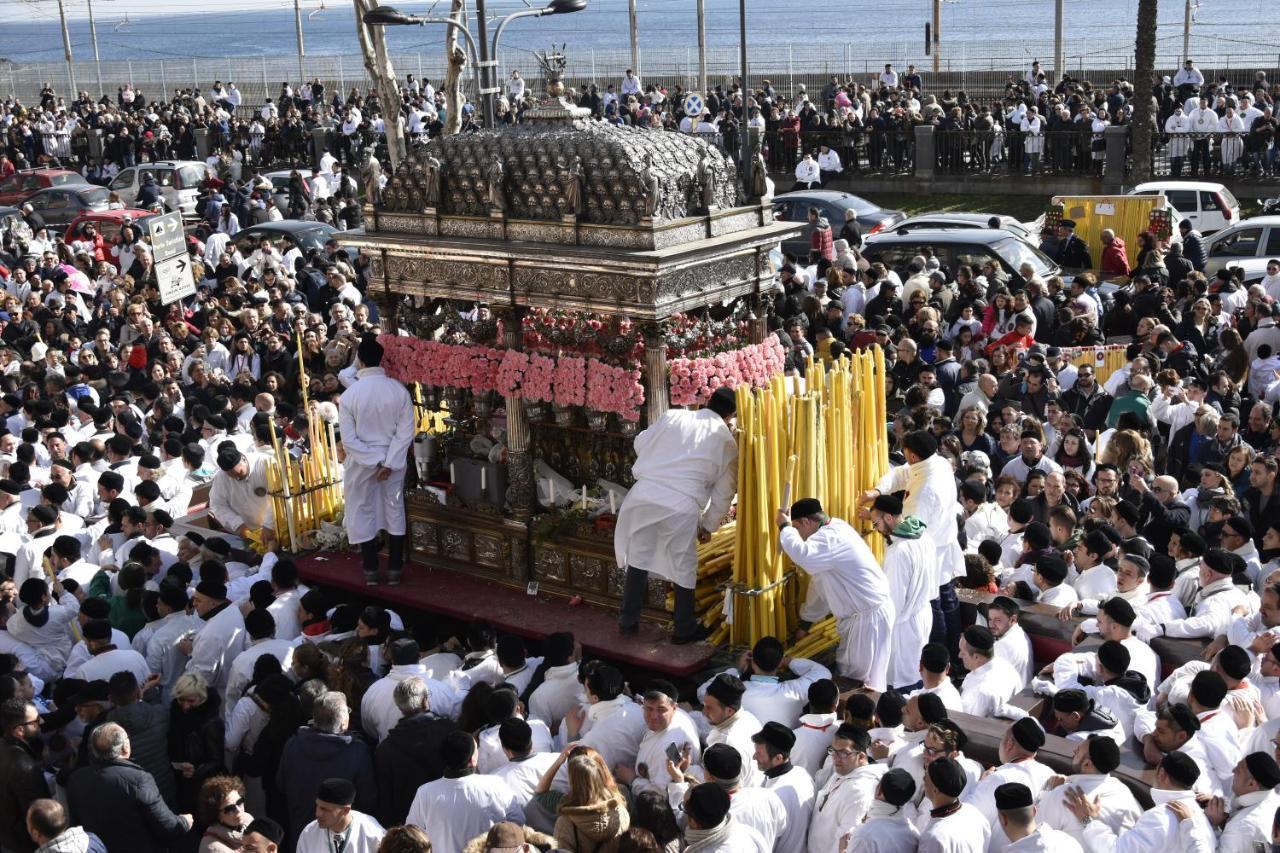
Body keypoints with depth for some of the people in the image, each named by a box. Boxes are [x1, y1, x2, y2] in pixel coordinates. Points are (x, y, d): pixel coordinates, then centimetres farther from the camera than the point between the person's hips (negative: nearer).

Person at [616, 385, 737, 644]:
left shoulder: (674, 416, 10)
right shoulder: (726, 441, 8)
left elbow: (641, 443, 18)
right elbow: (724, 492, 12)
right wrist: (709, 526, 23)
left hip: (644, 495, 3)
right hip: (682, 506, -2)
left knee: (639, 558, 17)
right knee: (683, 568, 13)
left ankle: (628, 621, 29)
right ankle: (685, 630, 25)